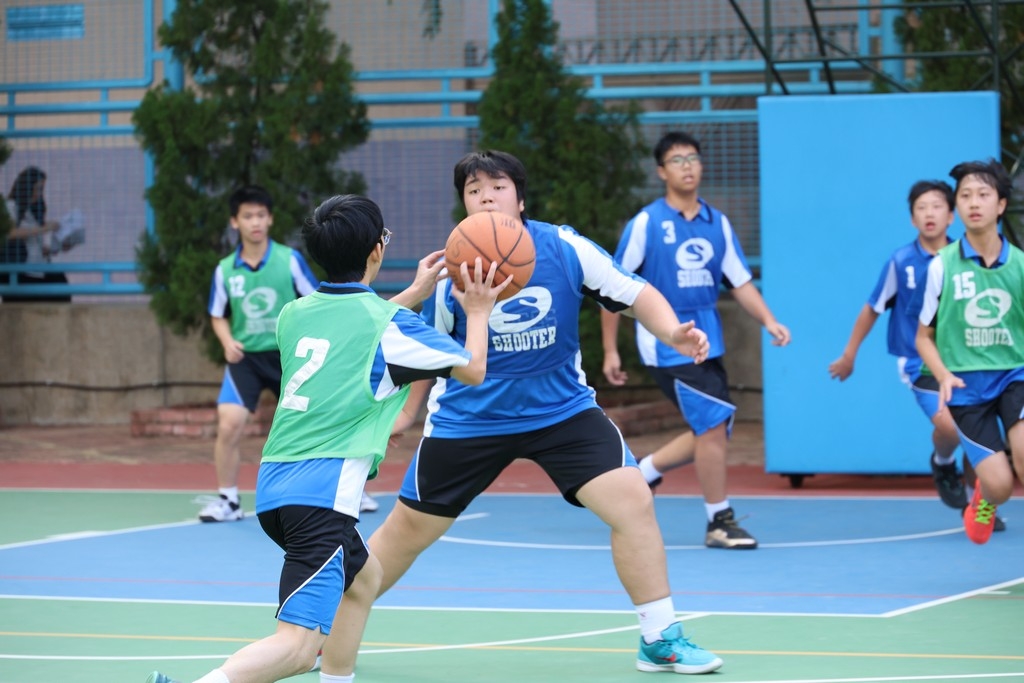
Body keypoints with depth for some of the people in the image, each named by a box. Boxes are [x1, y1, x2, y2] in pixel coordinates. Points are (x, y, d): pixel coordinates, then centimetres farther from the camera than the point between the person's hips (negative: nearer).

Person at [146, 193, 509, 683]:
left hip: (273, 486, 8)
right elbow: (473, 369, 8)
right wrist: (478, 312, 24)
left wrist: (414, 293, 43)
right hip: (324, 491, -8)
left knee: (363, 578, 32)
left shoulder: (295, 314, 15)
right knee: (298, 643, -17)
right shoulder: (387, 324, -4)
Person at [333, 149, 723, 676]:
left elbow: (634, 294, -5)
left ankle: (660, 639, -3)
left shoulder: (564, 248, -14)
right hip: (468, 419, 0)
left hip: (562, 410, 0)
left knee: (633, 501, -17)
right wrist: (405, 410, 5)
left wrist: (674, 333, -22)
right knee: (408, 528, 7)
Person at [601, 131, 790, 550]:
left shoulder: (717, 223, 8)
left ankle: (641, 473, 28)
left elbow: (741, 283, 9)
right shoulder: (645, 223, -6)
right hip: (666, 341, -6)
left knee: (714, 432, 7)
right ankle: (719, 522, -5)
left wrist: (769, 321, -9)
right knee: (714, 423, -14)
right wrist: (610, 351, -4)